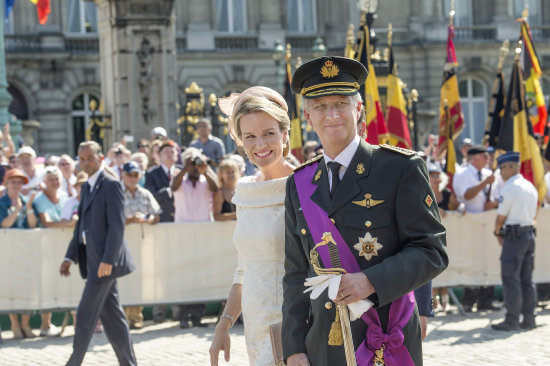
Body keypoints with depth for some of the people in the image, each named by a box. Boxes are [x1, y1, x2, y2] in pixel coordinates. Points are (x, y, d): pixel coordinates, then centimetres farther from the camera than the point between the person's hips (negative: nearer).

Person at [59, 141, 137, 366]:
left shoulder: (111, 185, -11)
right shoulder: (87, 187, 16)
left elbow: (117, 225, -17)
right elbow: (81, 225, 21)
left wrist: (107, 260, -23)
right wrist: (70, 257, 14)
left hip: (105, 261, -9)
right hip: (93, 260, 9)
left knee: (86, 315, -7)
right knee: (111, 316, 10)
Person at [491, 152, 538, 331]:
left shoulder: (509, 188, -12)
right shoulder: (530, 187, 13)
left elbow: (501, 216, -10)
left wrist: (498, 233, 9)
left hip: (514, 236, -8)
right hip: (530, 233, 8)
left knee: (511, 279, -5)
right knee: (527, 279, 11)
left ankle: (512, 320, -6)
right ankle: (529, 319, 12)